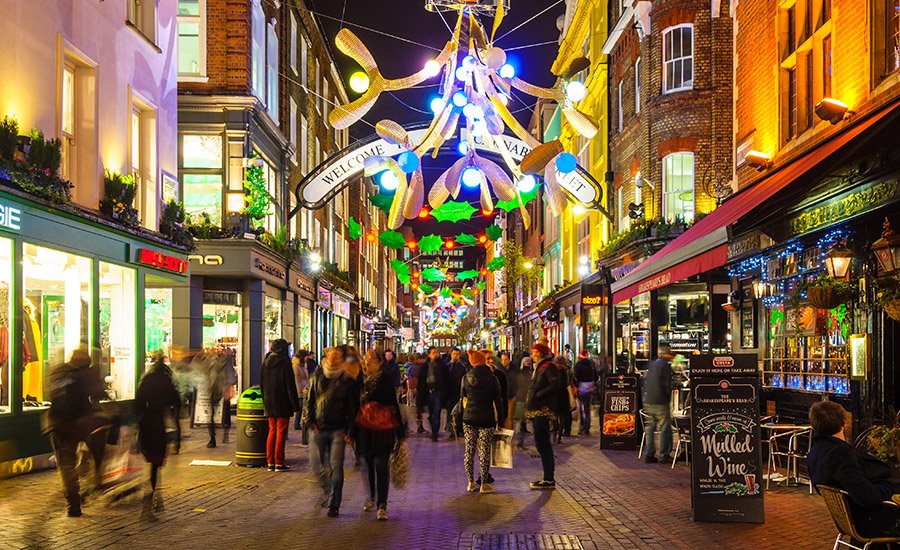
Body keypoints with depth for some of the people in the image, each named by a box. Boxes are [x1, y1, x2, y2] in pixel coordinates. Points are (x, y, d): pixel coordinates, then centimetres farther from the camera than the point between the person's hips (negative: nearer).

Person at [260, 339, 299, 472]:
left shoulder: (266, 362, 6)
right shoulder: (285, 363, -13)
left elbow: (262, 384, 12)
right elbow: (290, 386, -13)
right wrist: (295, 405, -9)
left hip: (269, 404, 6)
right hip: (282, 404, -6)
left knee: (272, 431, 13)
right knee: (281, 432, 0)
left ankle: (270, 462, 13)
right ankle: (279, 463, 0)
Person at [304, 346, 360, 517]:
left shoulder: (348, 382, -2)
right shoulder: (317, 376, 6)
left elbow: (353, 408, -1)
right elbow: (309, 400, 12)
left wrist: (349, 431, -7)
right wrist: (310, 421, 1)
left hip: (338, 430, -3)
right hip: (319, 428, 3)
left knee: (336, 467, -6)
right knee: (316, 464, 5)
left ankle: (333, 504, 1)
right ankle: (329, 492, 31)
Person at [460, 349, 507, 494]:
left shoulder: (466, 378, 2)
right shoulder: (492, 378, -5)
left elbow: (463, 398, 11)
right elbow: (498, 401, -3)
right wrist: (501, 421, 3)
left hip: (469, 417, 3)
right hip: (487, 419, -3)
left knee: (469, 450, 9)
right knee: (484, 451, 1)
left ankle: (471, 482, 13)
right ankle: (484, 484, 3)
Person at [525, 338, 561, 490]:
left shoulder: (549, 367, -9)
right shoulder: (540, 367, 21)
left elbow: (555, 386, -21)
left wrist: (538, 394, -18)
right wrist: (530, 400, 17)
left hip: (543, 409, -10)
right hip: (537, 410, 10)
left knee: (541, 444, -10)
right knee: (543, 444, 12)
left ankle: (549, 480, -8)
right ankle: (548, 478, 17)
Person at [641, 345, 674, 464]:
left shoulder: (651, 365, 14)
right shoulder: (666, 365, -9)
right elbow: (667, 384, -11)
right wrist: (668, 398, 1)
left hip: (647, 401, 7)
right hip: (660, 402, -7)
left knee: (650, 428, 11)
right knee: (665, 429, 0)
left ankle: (649, 454, 12)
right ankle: (663, 455, 1)